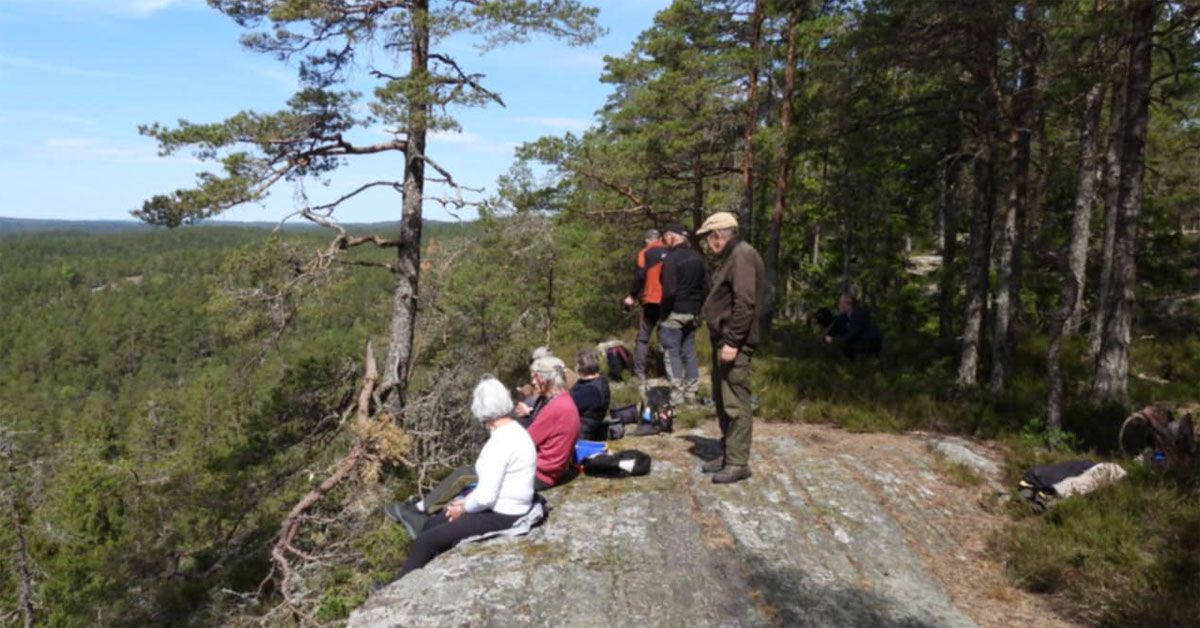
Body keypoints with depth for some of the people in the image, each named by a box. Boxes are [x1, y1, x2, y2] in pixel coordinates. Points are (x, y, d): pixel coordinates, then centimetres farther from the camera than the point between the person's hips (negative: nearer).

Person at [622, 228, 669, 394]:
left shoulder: (646, 253, 0)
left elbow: (640, 275, -10)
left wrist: (632, 296, -1)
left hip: (652, 301, -3)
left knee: (643, 338, 3)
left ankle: (640, 375, -6)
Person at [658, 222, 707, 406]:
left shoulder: (671, 258, -15)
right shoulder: (697, 257, 10)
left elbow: (669, 291, -21)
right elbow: (705, 287, 12)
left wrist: (663, 312, -11)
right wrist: (698, 307, 16)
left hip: (674, 313, -7)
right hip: (693, 313, 7)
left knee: (672, 353, -1)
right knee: (689, 353, 13)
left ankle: (677, 395, -2)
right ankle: (691, 393, 18)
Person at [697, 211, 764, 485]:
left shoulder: (742, 255, -14)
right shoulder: (731, 256, 18)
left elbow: (745, 303, -23)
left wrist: (732, 342, -24)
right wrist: (723, 340, 17)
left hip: (734, 344, -11)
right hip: (723, 341, 11)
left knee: (735, 403, -6)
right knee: (722, 401, 17)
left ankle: (738, 463, 1)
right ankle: (728, 454, 27)